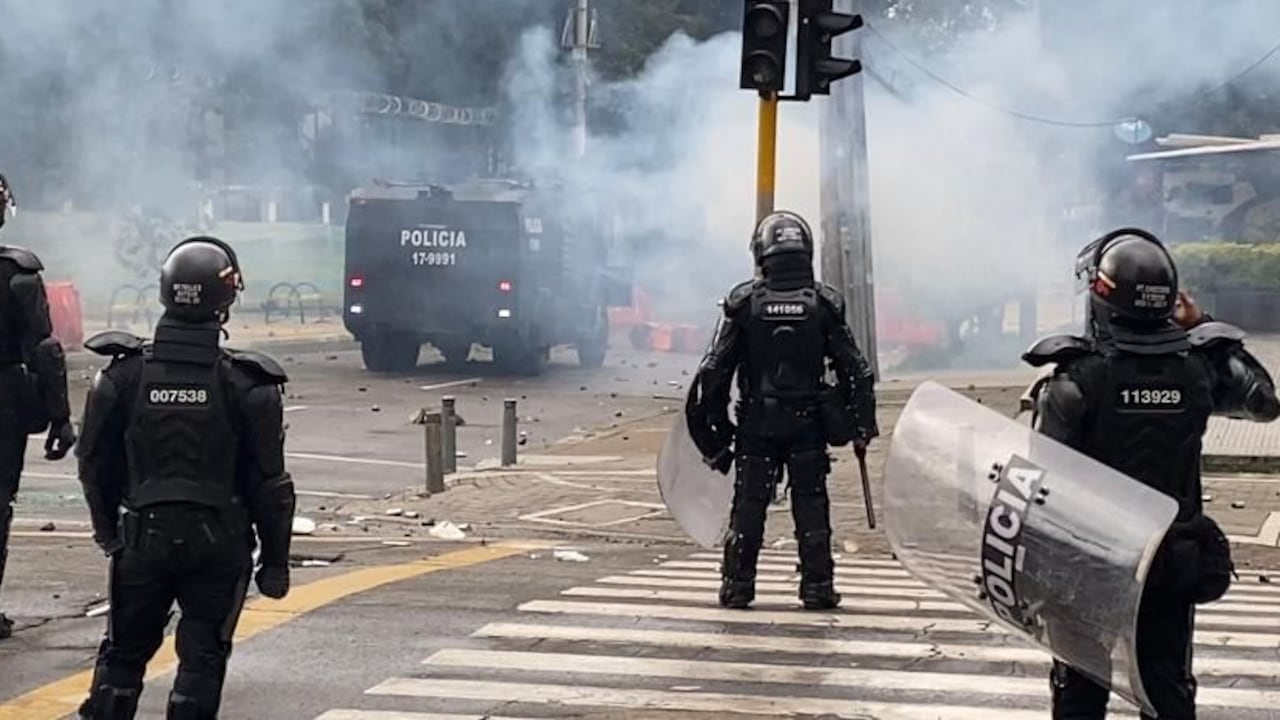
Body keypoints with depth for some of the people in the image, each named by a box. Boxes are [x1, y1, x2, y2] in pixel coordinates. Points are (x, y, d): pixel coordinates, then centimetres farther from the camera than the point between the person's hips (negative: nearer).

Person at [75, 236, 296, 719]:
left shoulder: (123, 374, -4)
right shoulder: (247, 384, -10)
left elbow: (95, 463, 5)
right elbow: (269, 482, -6)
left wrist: (108, 530, 20)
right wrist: (276, 559, 3)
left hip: (143, 537, 2)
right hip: (219, 542, -2)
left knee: (123, 652, 14)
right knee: (202, 654, 8)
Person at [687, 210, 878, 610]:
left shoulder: (743, 301, -4)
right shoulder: (825, 302, -3)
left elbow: (715, 370, -4)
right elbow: (855, 369, 0)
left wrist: (714, 426, 4)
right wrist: (862, 426, 7)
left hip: (756, 424, 0)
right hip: (808, 423, 0)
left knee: (749, 503, 7)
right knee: (810, 503, 7)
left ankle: (738, 584, 8)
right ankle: (817, 585, 7)